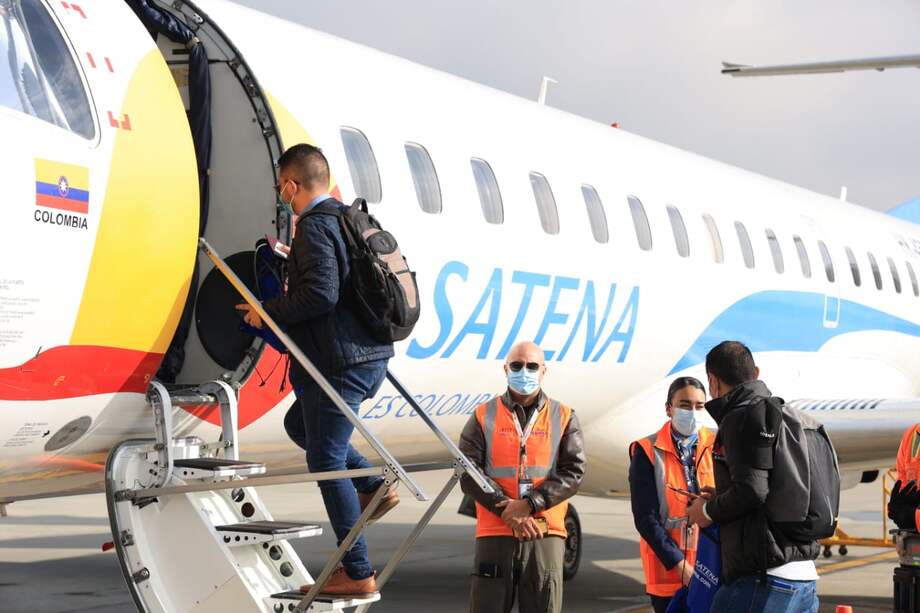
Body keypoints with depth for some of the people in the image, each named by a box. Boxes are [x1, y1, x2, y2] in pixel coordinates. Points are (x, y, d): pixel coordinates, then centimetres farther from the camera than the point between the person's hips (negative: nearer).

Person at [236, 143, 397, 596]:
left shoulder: (314, 227, -14)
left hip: (337, 363, -10)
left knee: (327, 461, -2)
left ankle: (357, 573, 2)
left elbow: (321, 295, -25)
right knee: (299, 424, 26)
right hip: (370, 357, 10)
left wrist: (268, 312, -11)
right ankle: (375, 487, 16)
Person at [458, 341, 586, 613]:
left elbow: (573, 472, -1)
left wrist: (530, 504, -13)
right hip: (494, 534, 0)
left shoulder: (563, 417, 10)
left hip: (546, 533, 0)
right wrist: (507, 511, -12)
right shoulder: (484, 417, 8)